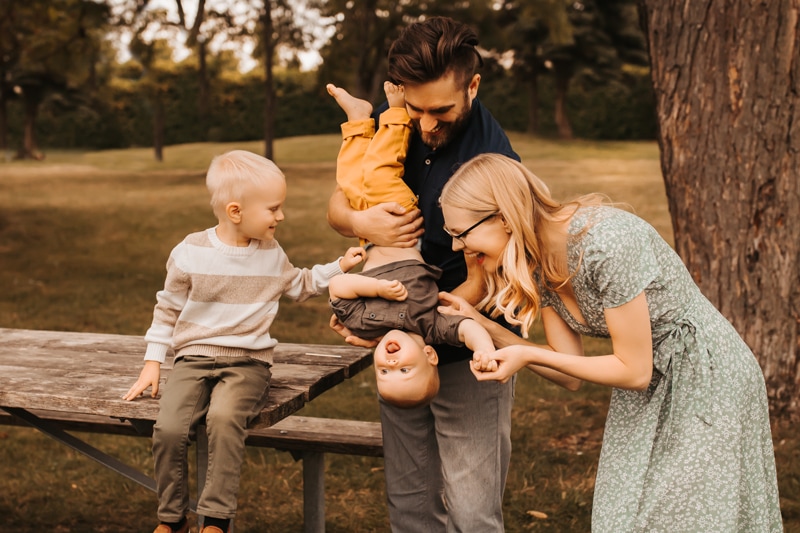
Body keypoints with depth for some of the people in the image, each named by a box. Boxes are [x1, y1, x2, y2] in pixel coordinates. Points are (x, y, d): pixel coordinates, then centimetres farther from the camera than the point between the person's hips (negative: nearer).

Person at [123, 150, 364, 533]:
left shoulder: (271, 253, 8)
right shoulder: (190, 253, -1)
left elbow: (300, 286, 27)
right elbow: (168, 310, 9)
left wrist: (339, 266, 17)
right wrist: (152, 364, 6)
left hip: (248, 362, 1)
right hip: (194, 358, 0)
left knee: (224, 418, -32)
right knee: (169, 428, -25)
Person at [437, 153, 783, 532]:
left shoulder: (605, 242, -31)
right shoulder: (536, 262, -7)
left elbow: (634, 371, -24)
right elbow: (570, 364, -4)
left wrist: (529, 355, -26)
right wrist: (482, 325, -12)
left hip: (708, 380, -7)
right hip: (646, 394, 7)